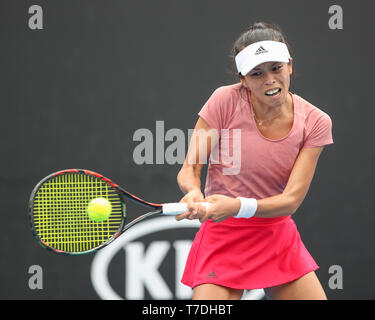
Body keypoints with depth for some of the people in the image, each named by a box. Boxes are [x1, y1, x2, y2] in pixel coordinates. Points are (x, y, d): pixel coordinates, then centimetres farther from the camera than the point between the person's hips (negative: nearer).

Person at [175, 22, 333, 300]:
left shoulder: (315, 122, -6)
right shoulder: (226, 101, -11)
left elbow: (292, 199, -13)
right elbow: (189, 170, -8)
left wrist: (239, 206, -31)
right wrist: (194, 193, -32)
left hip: (279, 236, 3)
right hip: (223, 236, -3)